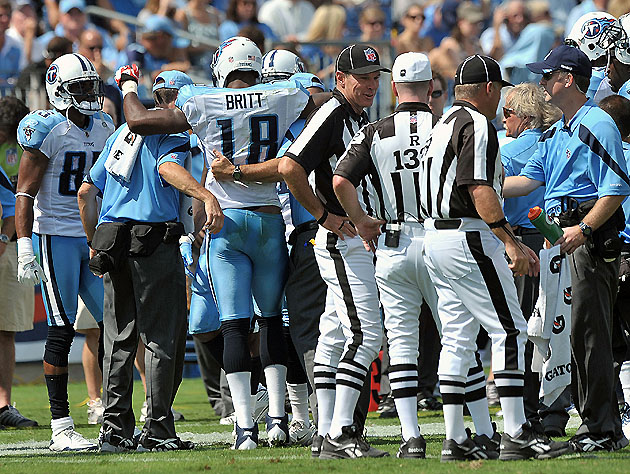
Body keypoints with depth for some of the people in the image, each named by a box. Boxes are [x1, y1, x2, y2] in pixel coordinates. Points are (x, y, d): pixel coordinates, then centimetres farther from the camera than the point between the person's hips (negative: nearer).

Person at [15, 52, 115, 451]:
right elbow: (25, 194, -10)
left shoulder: (103, 129, 11)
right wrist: (24, 247, -17)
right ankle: (61, 428, -5)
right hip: (55, 236, -6)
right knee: (62, 330, -7)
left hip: (94, 238, 6)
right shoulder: (47, 130, -9)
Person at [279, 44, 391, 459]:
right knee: (365, 333, -14)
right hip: (342, 241, -10)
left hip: (358, 239, 10)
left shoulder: (360, 118, 17)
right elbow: (290, 167, -23)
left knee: (336, 335, 10)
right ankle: (340, 434, -17)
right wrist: (324, 216, -17)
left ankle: (326, 433, 12)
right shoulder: (332, 115, -13)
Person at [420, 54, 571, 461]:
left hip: (437, 239, 10)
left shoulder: (444, 125, 20)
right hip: (469, 238, -10)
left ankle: (455, 439, 7)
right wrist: (510, 242, -24)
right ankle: (517, 435, -13)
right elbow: (479, 190, -21)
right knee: (509, 331, -8)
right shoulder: (477, 125, -11)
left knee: (458, 338, 9)